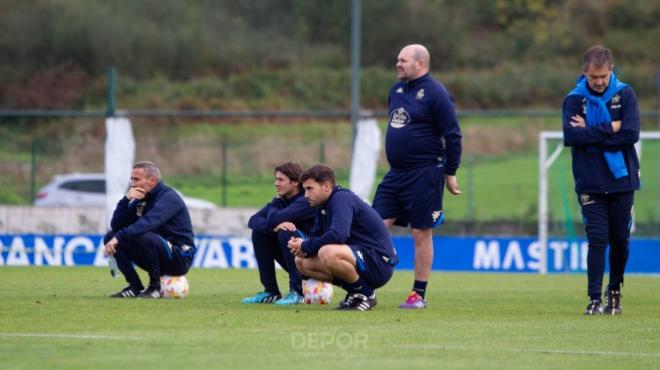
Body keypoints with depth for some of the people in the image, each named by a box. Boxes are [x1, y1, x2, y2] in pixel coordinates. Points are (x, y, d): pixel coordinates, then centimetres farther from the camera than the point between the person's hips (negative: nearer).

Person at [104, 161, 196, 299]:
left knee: (146, 237, -36)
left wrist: (119, 237, -37)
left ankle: (155, 287, -16)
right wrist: (126, 200, -9)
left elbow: (148, 223, -31)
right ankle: (135, 287, -3)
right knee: (110, 237, -2)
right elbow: (116, 226, 5)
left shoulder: (168, 197, -14)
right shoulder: (140, 199, 10)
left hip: (180, 258, -8)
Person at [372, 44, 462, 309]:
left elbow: (452, 135, -11)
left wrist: (450, 173, -11)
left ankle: (419, 295, 7)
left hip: (424, 175, -7)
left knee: (421, 234, -1)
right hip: (396, 173, 7)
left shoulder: (434, 93, -11)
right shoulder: (397, 90, 12)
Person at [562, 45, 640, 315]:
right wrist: (610, 129, -16)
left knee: (620, 240, 7)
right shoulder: (574, 99, -1)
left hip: (622, 180, 1)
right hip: (590, 183, -1)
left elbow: (631, 134, -12)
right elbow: (570, 136, -16)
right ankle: (595, 298, -7)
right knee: (597, 239, -9)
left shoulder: (625, 94, 0)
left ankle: (615, 291, 25)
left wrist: (590, 133, -13)